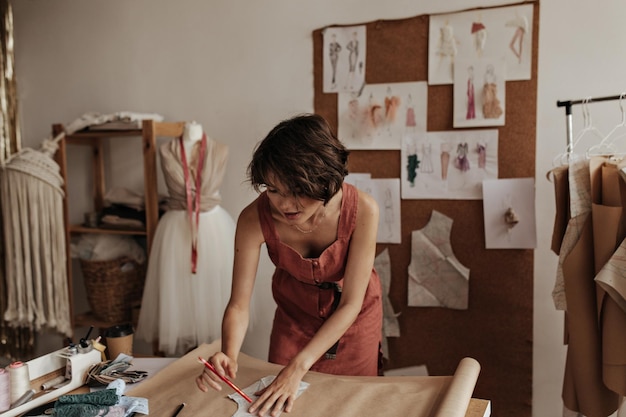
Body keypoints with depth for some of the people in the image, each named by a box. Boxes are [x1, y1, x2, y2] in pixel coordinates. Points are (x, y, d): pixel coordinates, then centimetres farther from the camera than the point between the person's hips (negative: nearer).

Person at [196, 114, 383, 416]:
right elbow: (239, 304, -23)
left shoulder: (362, 210, -34)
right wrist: (229, 356, -43)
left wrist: (298, 368, -35)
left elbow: (351, 303, -28)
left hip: (353, 317, -1)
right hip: (294, 314, 1)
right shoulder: (255, 218, -31)